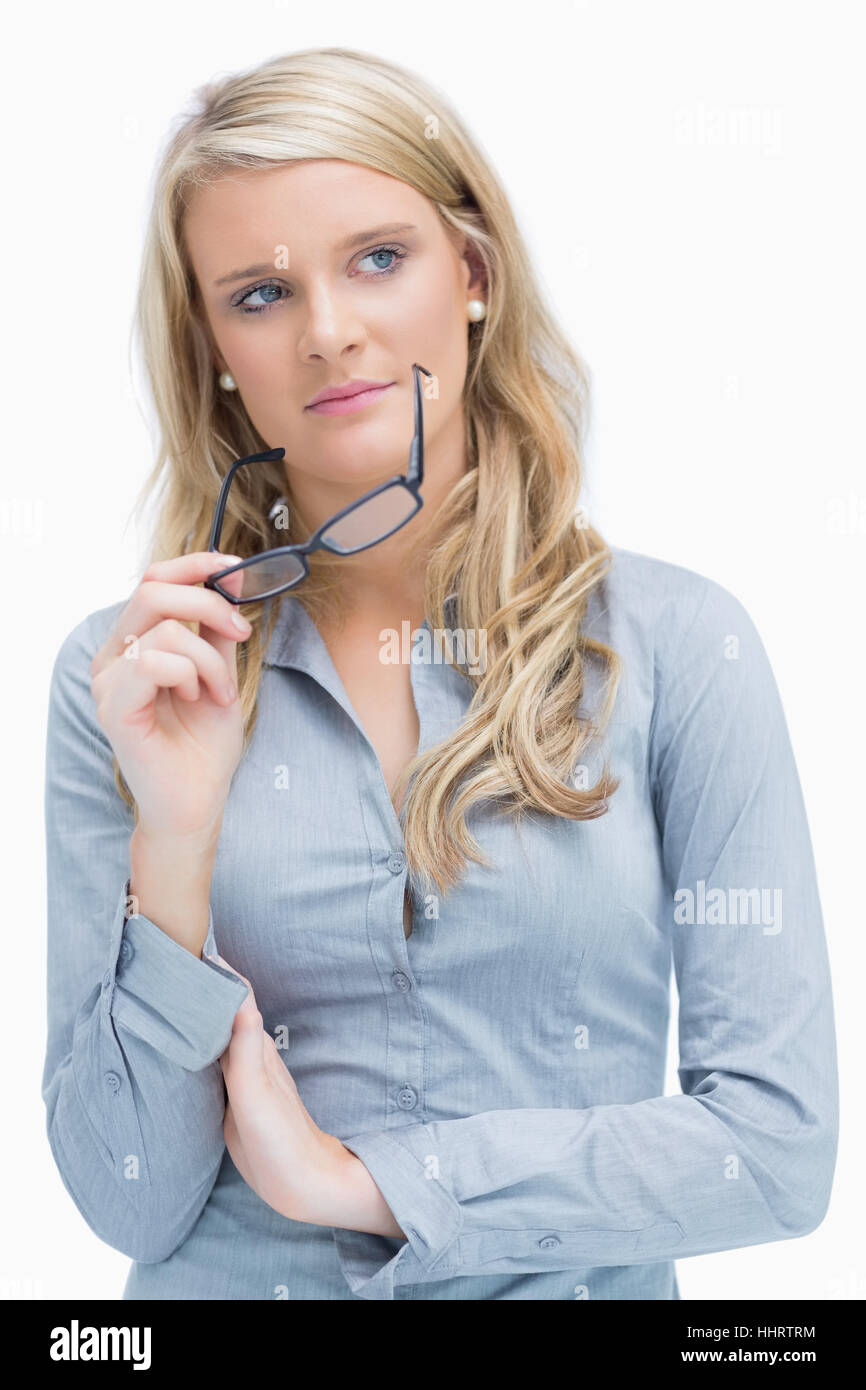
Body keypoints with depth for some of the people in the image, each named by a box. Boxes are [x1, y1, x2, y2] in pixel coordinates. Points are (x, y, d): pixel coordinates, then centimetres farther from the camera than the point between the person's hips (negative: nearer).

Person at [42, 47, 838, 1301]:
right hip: (227, 1291, 0)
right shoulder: (128, 675, -4)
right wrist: (174, 843, -18)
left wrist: (355, 1178, -9)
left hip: (583, 1282, 0)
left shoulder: (677, 644, -7)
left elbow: (781, 1145, -8)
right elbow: (129, 1205, -5)